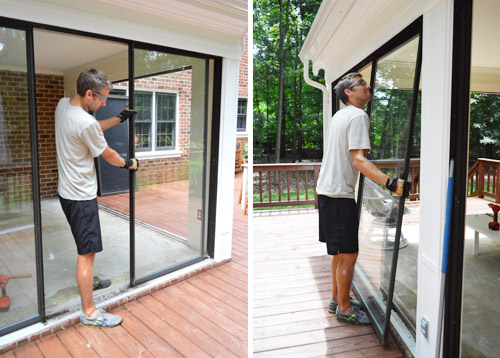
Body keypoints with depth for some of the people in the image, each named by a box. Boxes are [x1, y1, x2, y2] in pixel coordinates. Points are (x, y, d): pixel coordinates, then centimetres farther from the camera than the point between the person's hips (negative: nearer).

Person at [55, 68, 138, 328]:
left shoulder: (63, 104, 2)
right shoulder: (85, 122, -26)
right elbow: (108, 155, -11)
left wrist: (119, 118, 19)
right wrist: (129, 163, 7)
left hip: (67, 190, 10)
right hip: (81, 196, -10)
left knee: (86, 246, 26)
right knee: (87, 252, -2)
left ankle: (87, 279, 47)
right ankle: (89, 312, 8)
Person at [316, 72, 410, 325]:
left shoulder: (339, 115, 17)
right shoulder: (358, 116, -12)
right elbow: (358, 160, -24)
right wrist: (390, 183, -33)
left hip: (326, 190, 10)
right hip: (340, 193, -10)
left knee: (340, 252, 19)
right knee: (348, 254, 1)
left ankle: (337, 299, 31)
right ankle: (344, 308, 15)